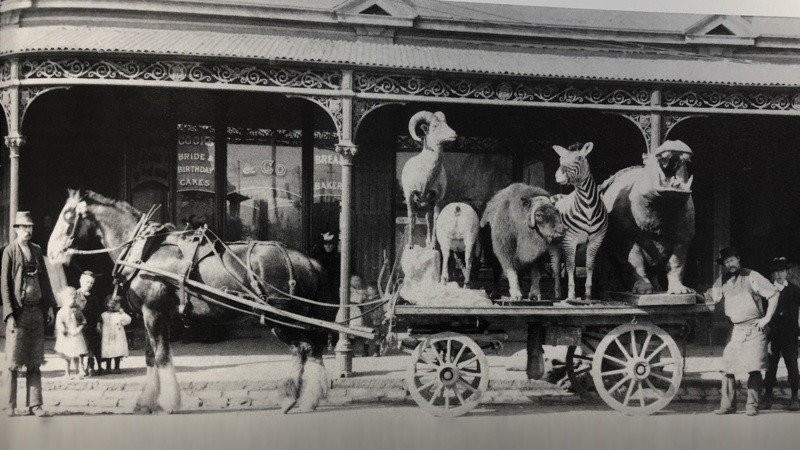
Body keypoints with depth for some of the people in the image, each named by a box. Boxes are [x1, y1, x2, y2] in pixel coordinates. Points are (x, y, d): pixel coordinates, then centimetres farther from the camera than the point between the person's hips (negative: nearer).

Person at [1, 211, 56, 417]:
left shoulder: (37, 250, 11)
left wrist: (49, 306, 9)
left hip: (37, 311, 5)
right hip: (18, 312, -5)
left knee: (35, 362, 8)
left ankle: (34, 404, 13)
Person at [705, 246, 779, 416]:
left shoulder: (752, 276, -4)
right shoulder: (722, 280, 9)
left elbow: (774, 294, -2)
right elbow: (712, 297, 11)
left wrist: (767, 318, -7)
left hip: (754, 328, -4)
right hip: (735, 330, 4)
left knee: (753, 369, -7)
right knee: (727, 368, 0)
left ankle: (752, 406, 2)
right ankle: (728, 405, 9)